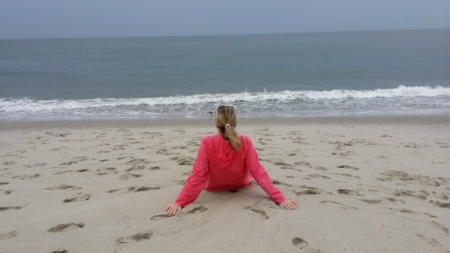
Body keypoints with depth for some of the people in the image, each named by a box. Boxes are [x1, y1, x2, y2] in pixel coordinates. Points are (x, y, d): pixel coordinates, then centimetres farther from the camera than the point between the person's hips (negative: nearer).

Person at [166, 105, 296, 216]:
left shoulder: (207, 143, -36)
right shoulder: (245, 142, -32)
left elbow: (197, 175, -34)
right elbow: (259, 173, -30)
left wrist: (179, 202, -30)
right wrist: (280, 198, -25)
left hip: (213, 186, 0)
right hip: (240, 184, 1)